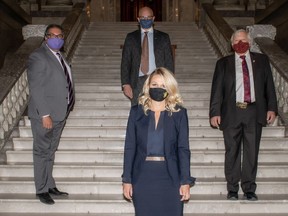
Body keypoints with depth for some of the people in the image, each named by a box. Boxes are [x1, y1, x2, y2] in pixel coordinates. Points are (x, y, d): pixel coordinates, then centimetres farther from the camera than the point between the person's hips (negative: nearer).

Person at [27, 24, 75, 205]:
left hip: (60, 113, 8)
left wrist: (67, 108, 8)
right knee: (42, 152, 4)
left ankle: (50, 185, 27)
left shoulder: (58, 56, 12)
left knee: (51, 151, 17)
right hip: (45, 115, -8)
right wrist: (45, 115, -21)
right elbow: (36, 88, -18)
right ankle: (42, 190, 15)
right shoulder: (38, 57, -13)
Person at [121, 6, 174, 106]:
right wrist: (126, 84, -4)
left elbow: (169, 62, 8)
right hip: (138, 82, 0)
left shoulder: (163, 37, 11)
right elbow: (125, 62, 8)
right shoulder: (131, 38, 11)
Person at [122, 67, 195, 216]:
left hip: (170, 178, -1)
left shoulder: (179, 113, 3)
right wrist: (126, 180, 0)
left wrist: (185, 181, -5)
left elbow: (183, 149, 1)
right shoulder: (137, 112, 5)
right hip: (142, 178, 1)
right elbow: (130, 147, 5)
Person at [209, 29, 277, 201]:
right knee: (232, 152, 4)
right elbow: (217, 89, 5)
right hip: (232, 113, 0)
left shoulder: (262, 60, 12)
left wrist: (272, 108, 0)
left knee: (252, 152, 3)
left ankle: (249, 189, 14)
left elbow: (269, 85, 9)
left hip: (254, 112, 1)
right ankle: (232, 190, 14)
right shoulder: (223, 63, 9)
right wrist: (215, 112, -4)